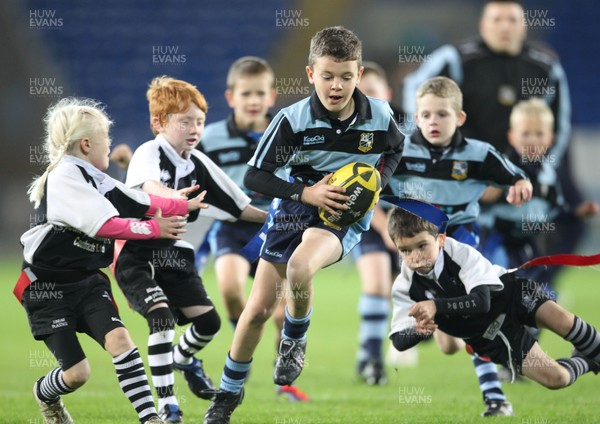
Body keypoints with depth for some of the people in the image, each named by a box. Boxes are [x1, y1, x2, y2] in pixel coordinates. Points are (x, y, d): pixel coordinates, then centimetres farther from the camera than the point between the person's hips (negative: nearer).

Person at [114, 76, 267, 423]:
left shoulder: (199, 164, 5)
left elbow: (238, 207, 12)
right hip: (136, 253, -6)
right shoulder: (149, 154, -14)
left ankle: (184, 357, 37)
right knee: (162, 316, -23)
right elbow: (150, 186, -39)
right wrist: (171, 197, -60)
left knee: (208, 321, 1)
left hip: (174, 252, 6)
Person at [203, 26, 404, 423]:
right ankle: (229, 392, 25)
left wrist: (379, 181, -6)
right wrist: (306, 192, -24)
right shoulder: (292, 119, -18)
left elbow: (395, 148, 12)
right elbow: (254, 176, -13)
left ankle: (295, 340, -2)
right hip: (296, 208, 1)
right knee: (258, 309, 3)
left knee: (299, 268, -34)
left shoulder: (379, 116, -12)